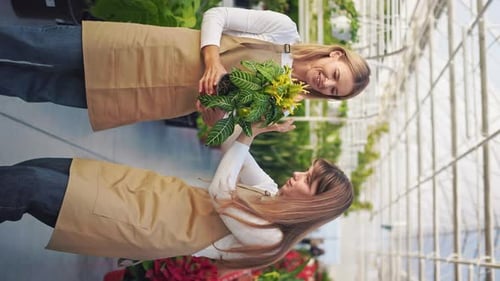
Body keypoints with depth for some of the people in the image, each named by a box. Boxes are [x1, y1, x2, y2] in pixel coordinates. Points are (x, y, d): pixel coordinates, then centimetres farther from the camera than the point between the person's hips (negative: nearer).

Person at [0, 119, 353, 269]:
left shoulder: (267, 236, -18)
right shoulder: (272, 194, 5)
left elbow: (220, 194, -21)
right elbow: (233, 153, 10)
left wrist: (248, 135, -21)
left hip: (150, 227, -8)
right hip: (162, 195, 9)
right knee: (35, 168, 2)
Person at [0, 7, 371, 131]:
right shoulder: (284, 29, -3)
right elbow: (216, 15, -3)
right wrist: (213, 59, -21)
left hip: (166, 100, 1)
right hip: (143, 51, -1)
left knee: (42, 87, -3)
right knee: (40, 49, -8)